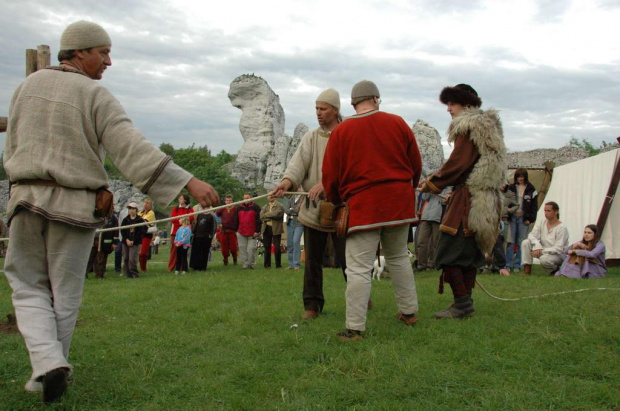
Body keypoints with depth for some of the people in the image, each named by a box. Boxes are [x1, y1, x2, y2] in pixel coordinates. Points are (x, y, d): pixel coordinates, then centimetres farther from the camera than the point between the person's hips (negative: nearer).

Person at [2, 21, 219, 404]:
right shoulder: (95, 95, -8)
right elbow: (134, 148, -19)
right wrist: (189, 182, -23)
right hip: (74, 205, -3)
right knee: (65, 293, 11)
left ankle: (48, 362, -4)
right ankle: (51, 370, 21)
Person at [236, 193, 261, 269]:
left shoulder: (256, 207, 1)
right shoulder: (239, 208, 13)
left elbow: (259, 220, -3)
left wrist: (257, 231, -9)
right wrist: (236, 231, 12)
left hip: (252, 234, -4)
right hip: (241, 234, 4)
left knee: (251, 249, -7)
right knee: (243, 249, 4)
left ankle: (252, 264, 6)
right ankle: (245, 264, 11)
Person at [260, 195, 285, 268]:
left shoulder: (279, 206, 0)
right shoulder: (265, 207, 14)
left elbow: (277, 214, -19)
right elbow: (261, 217, -3)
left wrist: (267, 214, -7)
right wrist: (272, 216, -12)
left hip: (276, 229, -4)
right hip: (266, 229, 4)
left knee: (277, 247, -4)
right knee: (267, 247, 8)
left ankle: (278, 264, 5)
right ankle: (267, 264, 15)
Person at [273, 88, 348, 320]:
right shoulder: (311, 137, 10)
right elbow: (299, 162, -5)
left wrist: (326, 183, -28)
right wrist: (288, 180, -25)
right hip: (314, 207, 4)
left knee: (346, 257, 1)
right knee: (312, 259, 7)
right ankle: (312, 304, 19)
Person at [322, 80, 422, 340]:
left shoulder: (340, 131, -3)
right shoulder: (398, 123, 4)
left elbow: (330, 175, 1)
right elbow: (416, 165, 11)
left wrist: (336, 201, 20)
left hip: (363, 205, -4)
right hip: (399, 203, 4)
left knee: (358, 268, -4)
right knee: (399, 258, 20)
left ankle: (354, 328, -6)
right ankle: (408, 312, 29)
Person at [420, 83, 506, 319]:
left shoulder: (468, 126, -10)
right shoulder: (487, 125, 20)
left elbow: (457, 163, -17)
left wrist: (431, 184, -6)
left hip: (468, 197, -10)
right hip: (486, 200, 10)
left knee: (448, 252, -8)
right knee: (470, 251, 13)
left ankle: (462, 304, -9)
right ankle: (466, 303, 17)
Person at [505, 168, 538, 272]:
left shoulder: (531, 190, 4)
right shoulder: (511, 188, 8)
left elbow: (534, 206, 4)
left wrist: (530, 219, -4)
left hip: (524, 219, -1)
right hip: (512, 217, 1)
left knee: (521, 243, 1)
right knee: (510, 242, 0)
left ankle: (517, 265, 7)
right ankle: (508, 265, 5)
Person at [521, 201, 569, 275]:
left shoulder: (562, 228, -16)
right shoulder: (541, 223, 1)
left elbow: (558, 249, -21)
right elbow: (532, 235, -10)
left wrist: (542, 251, -27)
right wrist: (537, 246, -31)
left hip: (558, 255, -6)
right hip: (542, 252, 6)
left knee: (544, 259, -39)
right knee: (525, 242, -15)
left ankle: (556, 271, -3)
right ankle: (527, 271, -17)